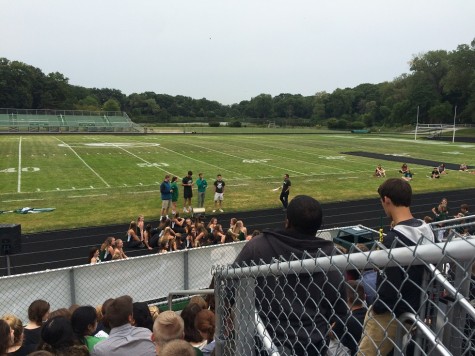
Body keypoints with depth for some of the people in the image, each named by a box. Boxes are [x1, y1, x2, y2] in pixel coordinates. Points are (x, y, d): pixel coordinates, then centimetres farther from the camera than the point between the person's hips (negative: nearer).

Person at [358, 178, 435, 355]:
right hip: (416, 309, 8)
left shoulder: (394, 238, -26)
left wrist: (376, 309, -8)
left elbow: (390, 287, -25)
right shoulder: (426, 230, 0)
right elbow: (424, 269, 11)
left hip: (392, 314, -8)